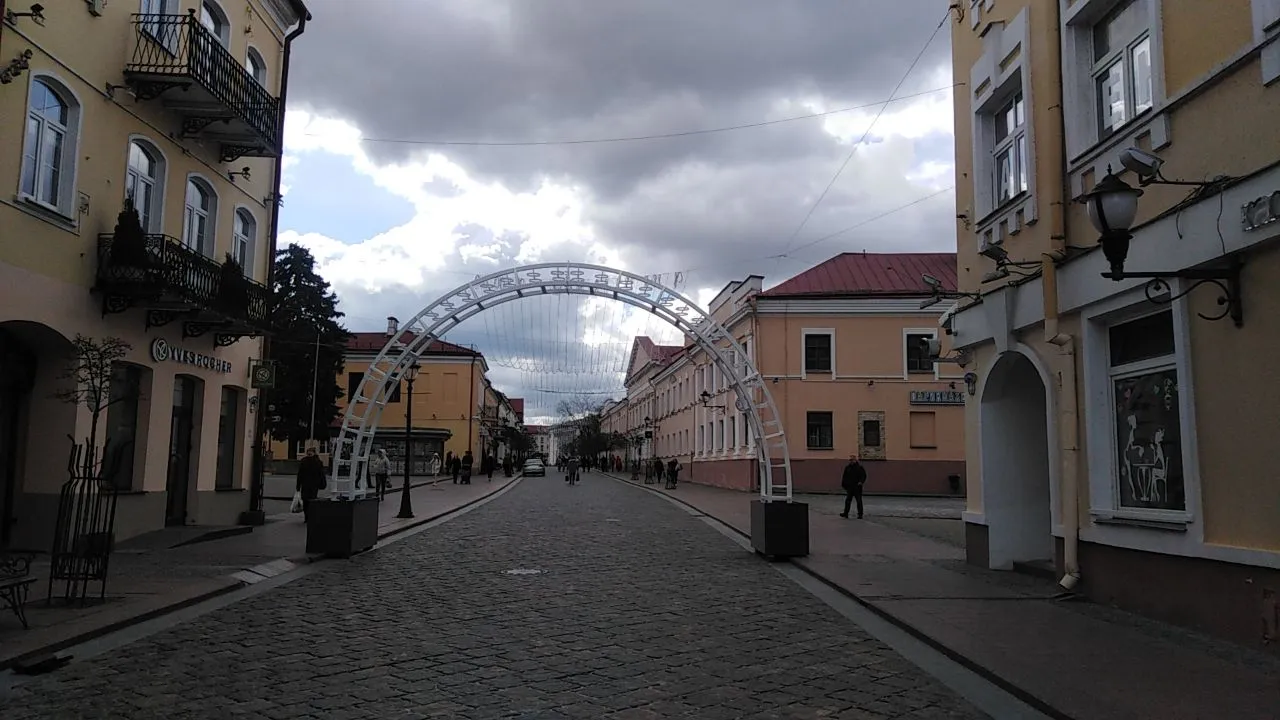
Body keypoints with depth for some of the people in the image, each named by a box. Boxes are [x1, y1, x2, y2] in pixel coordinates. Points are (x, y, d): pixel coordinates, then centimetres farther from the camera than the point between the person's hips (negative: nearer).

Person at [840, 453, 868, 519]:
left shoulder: (860, 467, -4)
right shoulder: (847, 467, 8)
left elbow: (864, 476, -3)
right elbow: (844, 477, 12)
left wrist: (861, 482, -17)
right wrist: (843, 484, 6)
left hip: (857, 487, -3)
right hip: (849, 487, 3)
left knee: (859, 501, 2)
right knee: (848, 500, 4)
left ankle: (860, 514, 8)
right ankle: (846, 513, 7)